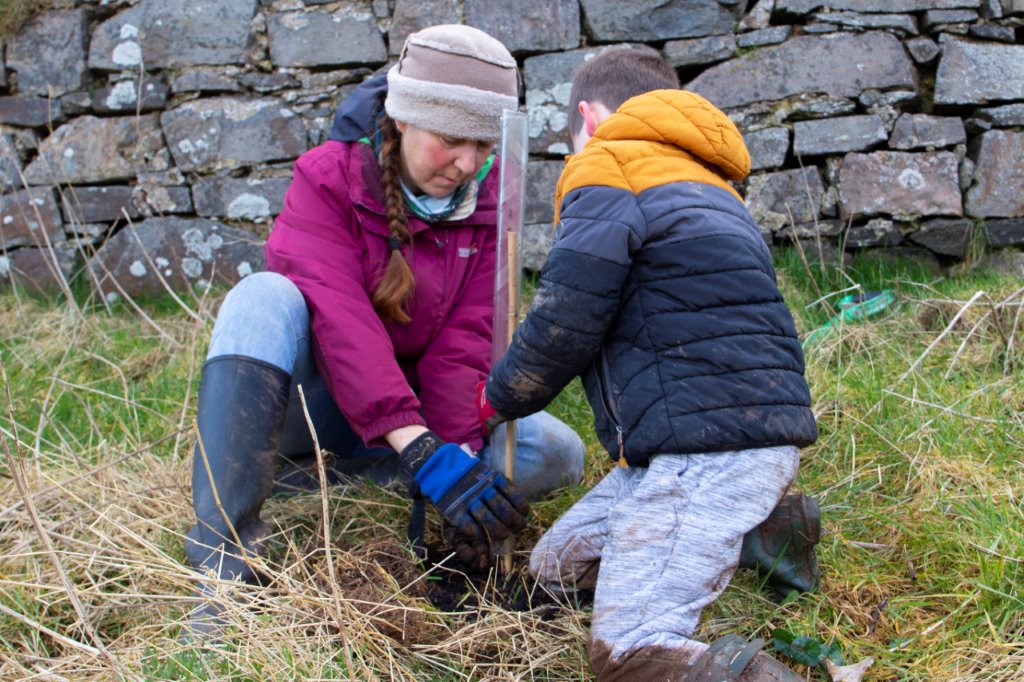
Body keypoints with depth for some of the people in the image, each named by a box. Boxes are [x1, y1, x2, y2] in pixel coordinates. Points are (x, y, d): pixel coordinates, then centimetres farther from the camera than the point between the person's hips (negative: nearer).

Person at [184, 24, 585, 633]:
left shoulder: (485, 203, -3)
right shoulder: (329, 179, -13)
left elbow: (463, 344, -12)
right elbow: (340, 319, -28)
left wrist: (459, 455, -29)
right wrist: (426, 454, -39)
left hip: (421, 413, 4)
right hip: (318, 405, -3)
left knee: (557, 454, -20)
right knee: (265, 297, -32)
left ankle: (296, 482, -23)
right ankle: (229, 560, -40)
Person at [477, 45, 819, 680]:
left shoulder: (606, 170, -3)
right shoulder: (707, 187, 26)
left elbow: (562, 328, -9)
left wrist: (500, 397, 11)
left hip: (711, 449, -10)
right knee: (555, 563, 17)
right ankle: (762, 529, 13)